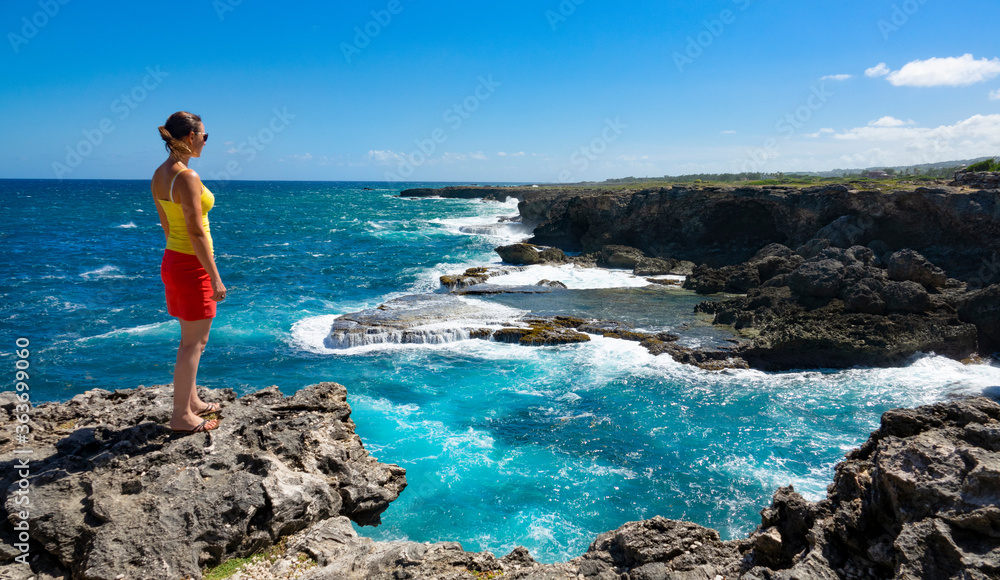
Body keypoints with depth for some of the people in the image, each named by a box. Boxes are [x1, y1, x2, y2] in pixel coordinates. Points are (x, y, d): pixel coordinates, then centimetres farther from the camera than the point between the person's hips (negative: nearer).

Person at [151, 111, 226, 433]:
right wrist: (215, 277, -18)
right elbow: (196, 232, -22)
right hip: (192, 265, -10)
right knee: (193, 342, 1)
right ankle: (181, 416, 10)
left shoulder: (160, 174, 8)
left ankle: (192, 401, 32)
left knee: (193, 338, 20)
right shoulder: (187, 177, -21)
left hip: (172, 260, 10)